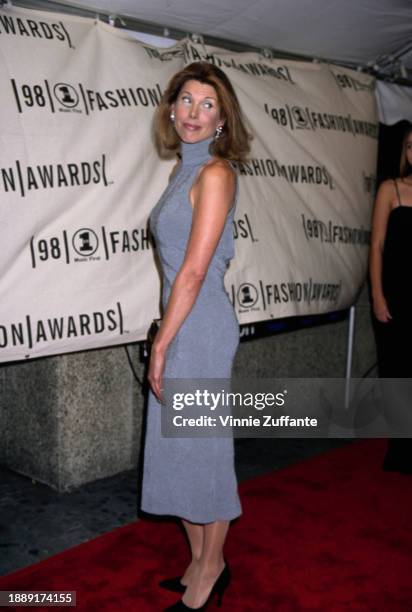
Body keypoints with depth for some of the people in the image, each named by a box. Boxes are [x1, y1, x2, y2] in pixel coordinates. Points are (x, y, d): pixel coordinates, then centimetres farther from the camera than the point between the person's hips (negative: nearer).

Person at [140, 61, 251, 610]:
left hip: (202, 325, -9)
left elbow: (193, 270, -17)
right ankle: (200, 563, 33)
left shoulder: (215, 173, -12)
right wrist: (165, 340, 14)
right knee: (176, 447, 16)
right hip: (182, 322, 9)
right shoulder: (183, 171, 14)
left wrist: (160, 345, -15)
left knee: (201, 446, 5)